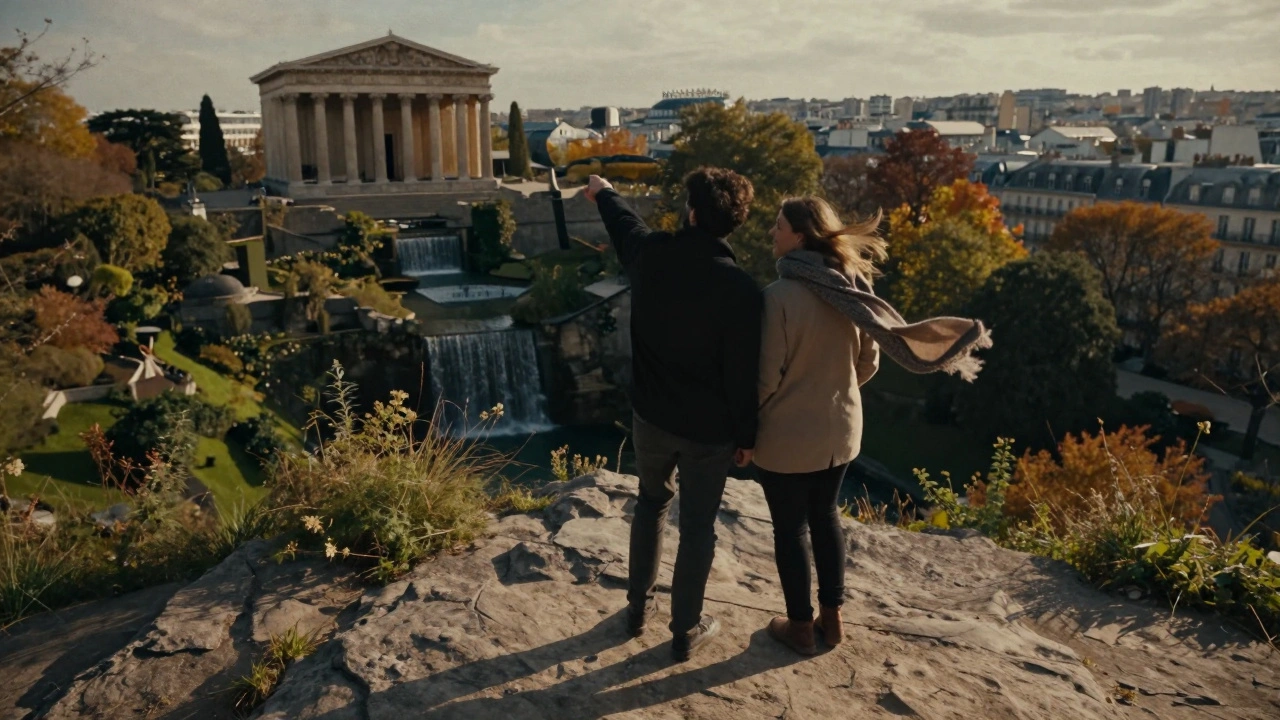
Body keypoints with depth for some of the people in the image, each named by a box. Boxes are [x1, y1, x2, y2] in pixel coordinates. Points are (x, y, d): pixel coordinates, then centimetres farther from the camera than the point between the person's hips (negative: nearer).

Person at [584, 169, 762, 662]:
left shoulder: (652, 253, -9)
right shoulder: (739, 288, -20)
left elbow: (624, 224, 15)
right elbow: (743, 372, -15)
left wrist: (602, 192, 38)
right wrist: (746, 435, -2)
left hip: (651, 417, 4)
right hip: (709, 430, -3)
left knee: (651, 502, 26)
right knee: (698, 526, 12)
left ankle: (638, 608, 35)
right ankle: (686, 631, 25)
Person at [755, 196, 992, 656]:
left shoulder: (780, 295, -23)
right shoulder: (851, 287, -3)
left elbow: (768, 376, -18)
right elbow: (868, 362, 5)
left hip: (787, 436, -6)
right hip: (840, 430, 6)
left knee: (790, 529, 11)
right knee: (825, 516, 23)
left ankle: (801, 626, 26)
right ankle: (832, 617, 35)